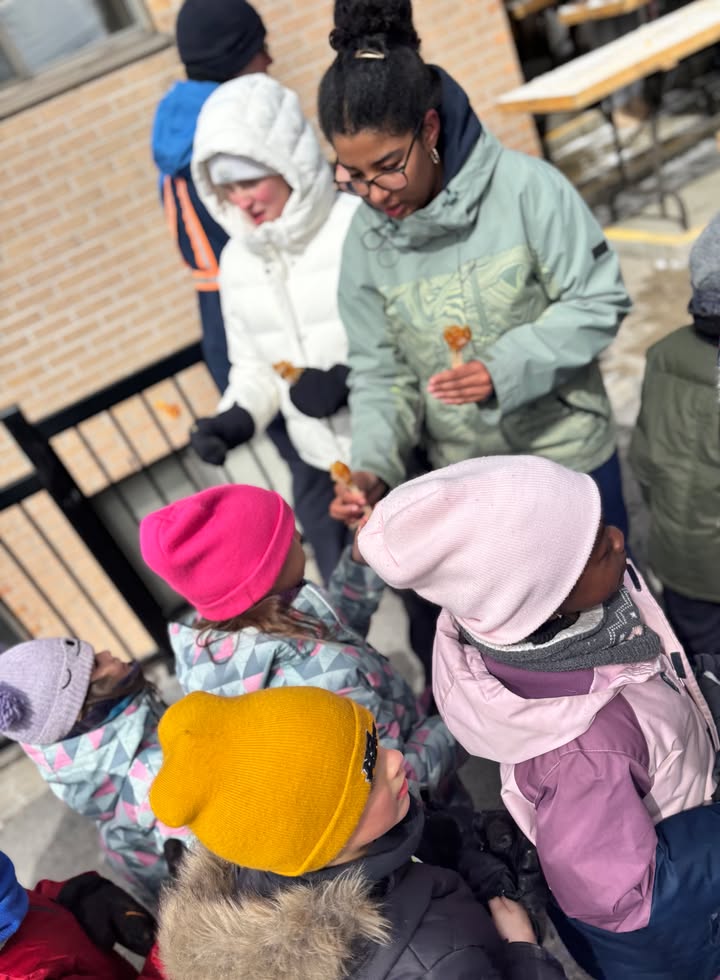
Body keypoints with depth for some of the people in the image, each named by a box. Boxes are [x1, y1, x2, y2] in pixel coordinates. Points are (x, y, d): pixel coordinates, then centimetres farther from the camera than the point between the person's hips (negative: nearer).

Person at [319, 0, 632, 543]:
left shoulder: (526, 187, -20)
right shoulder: (365, 240, -9)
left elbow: (599, 301, -14)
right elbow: (380, 372, -5)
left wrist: (505, 367, -28)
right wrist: (372, 466, -21)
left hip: (570, 450, -2)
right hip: (466, 475, 3)